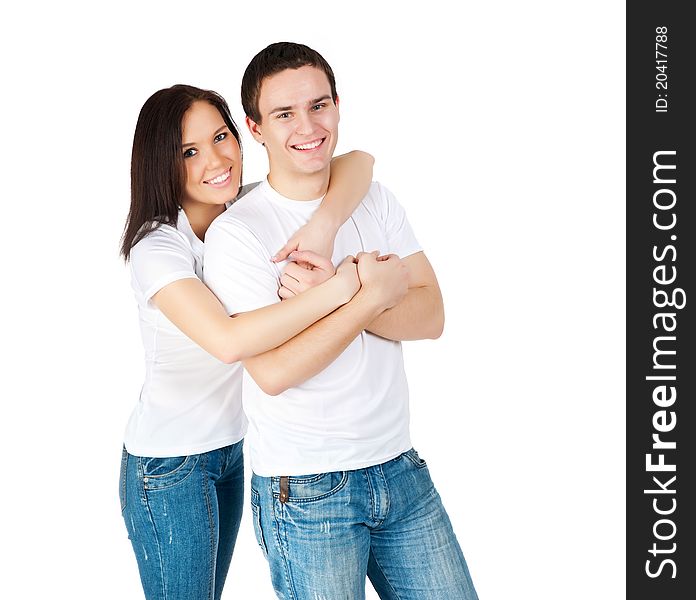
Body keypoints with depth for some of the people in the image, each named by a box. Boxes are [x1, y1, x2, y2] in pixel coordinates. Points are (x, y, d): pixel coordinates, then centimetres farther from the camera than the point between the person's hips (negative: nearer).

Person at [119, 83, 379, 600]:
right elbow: (229, 340, -39)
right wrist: (343, 285, -37)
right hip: (168, 467, -6)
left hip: (229, 449, 6)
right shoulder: (156, 246, -23)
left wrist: (324, 226, -32)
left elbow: (358, 161, -11)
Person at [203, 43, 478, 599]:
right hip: (306, 491, -5)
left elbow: (430, 315, -4)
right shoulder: (235, 232, -10)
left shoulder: (376, 199, 6)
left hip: (400, 469, 5)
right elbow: (272, 371, -19)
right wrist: (372, 294, -18)